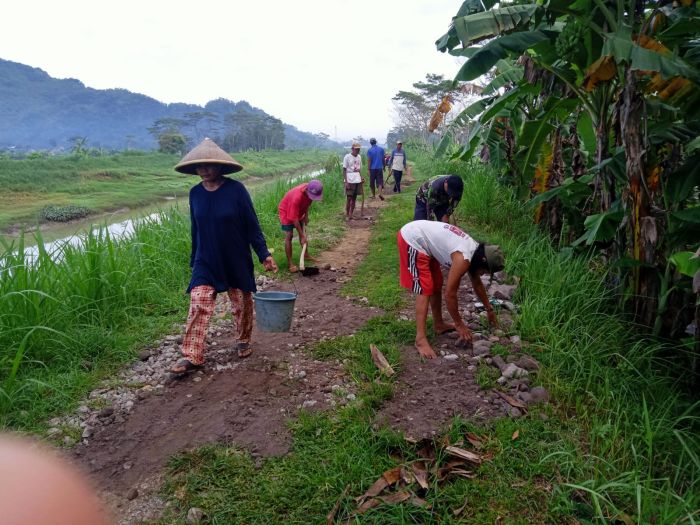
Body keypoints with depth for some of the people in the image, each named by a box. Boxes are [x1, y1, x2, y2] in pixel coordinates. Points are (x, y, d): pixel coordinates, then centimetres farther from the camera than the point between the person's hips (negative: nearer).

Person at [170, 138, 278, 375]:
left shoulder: (236, 189, -13)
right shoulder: (195, 193, 0)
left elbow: (252, 225, -9)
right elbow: (195, 229, 10)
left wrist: (264, 254, -12)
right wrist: (193, 260, 14)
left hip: (237, 260, -2)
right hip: (206, 262, 3)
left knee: (242, 304, 12)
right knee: (198, 305, -8)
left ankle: (243, 341, 36)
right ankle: (191, 356, -2)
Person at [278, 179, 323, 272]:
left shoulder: (311, 191, -22)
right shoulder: (297, 197, -42)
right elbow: (295, 219, -36)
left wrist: (306, 215, -4)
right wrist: (302, 236, -32)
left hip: (299, 211, 7)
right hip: (286, 212, -7)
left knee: (304, 232, 13)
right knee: (289, 236, -13)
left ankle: (306, 254, 29)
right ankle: (290, 263, -10)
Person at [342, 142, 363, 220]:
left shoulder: (359, 157, 10)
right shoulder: (347, 157, -8)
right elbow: (344, 170, -8)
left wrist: (361, 178, 5)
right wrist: (346, 182, -14)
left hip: (357, 181, 6)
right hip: (350, 181, -6)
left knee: (354, 198, 9)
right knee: (349, 198, -1)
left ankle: (351, 214, 18)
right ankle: (347, 215, 9)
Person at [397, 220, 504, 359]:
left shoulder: (475, 251, 5)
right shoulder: (463, 258, -23)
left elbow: (477, 284, 21)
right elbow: (450, 294, -18)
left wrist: (489, 309, 31)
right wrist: (459, 325, -7)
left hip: (421, 235, 10)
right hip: (412, 239, -10)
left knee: (436, 284, 17)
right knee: (424, 290, -13)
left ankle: (438, 324, 30)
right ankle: (420, 339, -13)